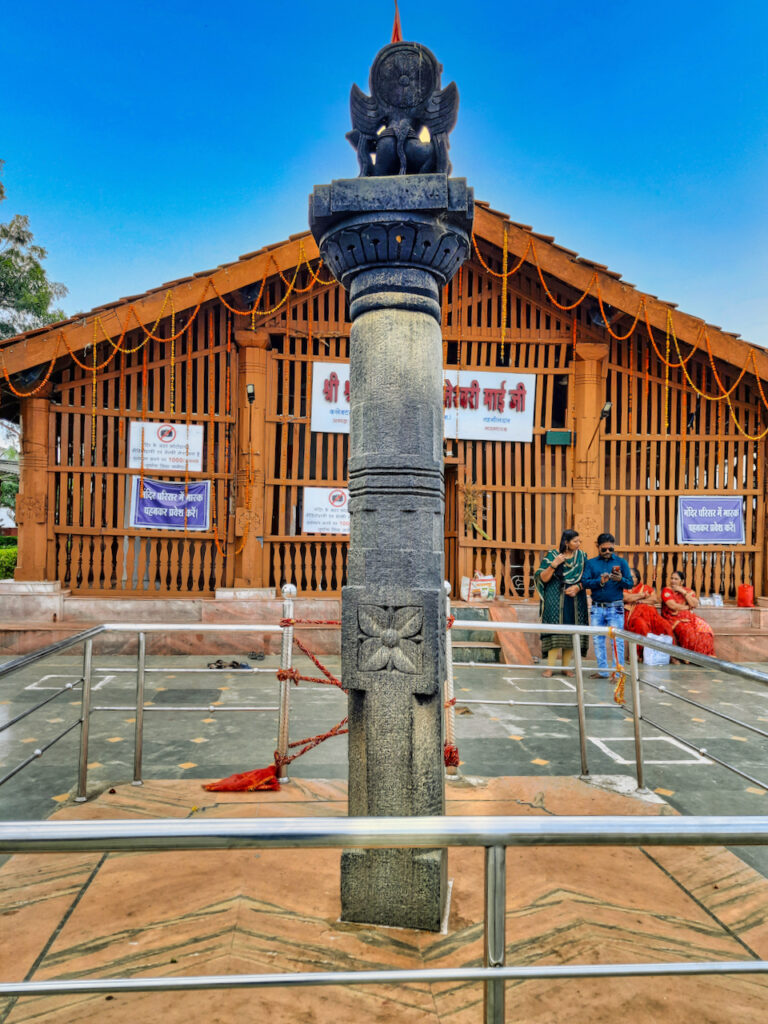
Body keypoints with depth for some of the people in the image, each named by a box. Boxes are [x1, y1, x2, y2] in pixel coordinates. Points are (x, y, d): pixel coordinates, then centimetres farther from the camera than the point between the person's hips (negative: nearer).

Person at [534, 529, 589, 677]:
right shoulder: (552, 555, -2)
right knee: (554, 630, -10)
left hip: (575, 598, 3)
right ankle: (550, 666, -7)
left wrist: (577, 587, -10)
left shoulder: (581, 556, 8)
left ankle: (566, 666, 10)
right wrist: (554, 564, -20)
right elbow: (544, 578, -6)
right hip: (556, 597, -3)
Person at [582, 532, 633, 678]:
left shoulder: (621, 562, 6)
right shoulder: (590, 563, 8)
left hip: (615, 607, -2)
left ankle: (617, 671, 0)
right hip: (597, 607, 2)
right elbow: (585, 582, -3)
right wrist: (600, 581, -19)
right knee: (598, 640, 7)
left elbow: (630, 583, 0)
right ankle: (602, 670, 16)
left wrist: (621, 579, -21)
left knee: (617, 640, -5)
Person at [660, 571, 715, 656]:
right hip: (674, 619, -4)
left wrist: (683, 592, -7)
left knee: (705, 628, -23)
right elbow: (673, 606, -13)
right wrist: (687, 607, 0)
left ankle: (706, 655, -17)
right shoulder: (666, 591, -1)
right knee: (688, 631, -34)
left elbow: (695, 604, -5)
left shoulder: (688, 591, 12)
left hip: (689, 617, 4)